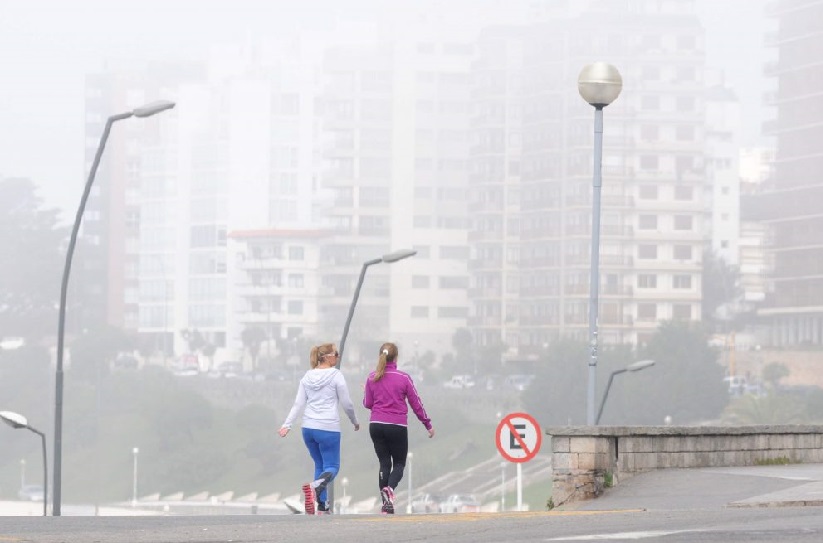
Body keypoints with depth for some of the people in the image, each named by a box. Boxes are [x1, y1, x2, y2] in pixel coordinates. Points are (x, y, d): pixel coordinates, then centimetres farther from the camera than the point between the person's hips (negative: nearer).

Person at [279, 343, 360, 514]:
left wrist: (287, 425, 3)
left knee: (319, 465, 16)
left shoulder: (307, 376, 10)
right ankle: (315, 486, -33)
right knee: (332, 467, 0)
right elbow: (347, 403, -2)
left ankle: (323, 507, 11)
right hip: (328, 429, -6)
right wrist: (355, 422, 14)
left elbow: (298, 403, 5)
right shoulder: (336, 375, -6)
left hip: (308, 428, 6)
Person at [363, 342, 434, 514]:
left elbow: (367, 403, 6)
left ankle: (386, 505, 4)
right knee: (399, 463, 10)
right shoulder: (404, 378, -6)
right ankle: (390, 488, -21)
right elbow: (416, 404, -1)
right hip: (398, 427, -2)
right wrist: (428, 425, 9)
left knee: (384, 463, 10)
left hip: (376, 426, 2)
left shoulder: (372, 378, 0)